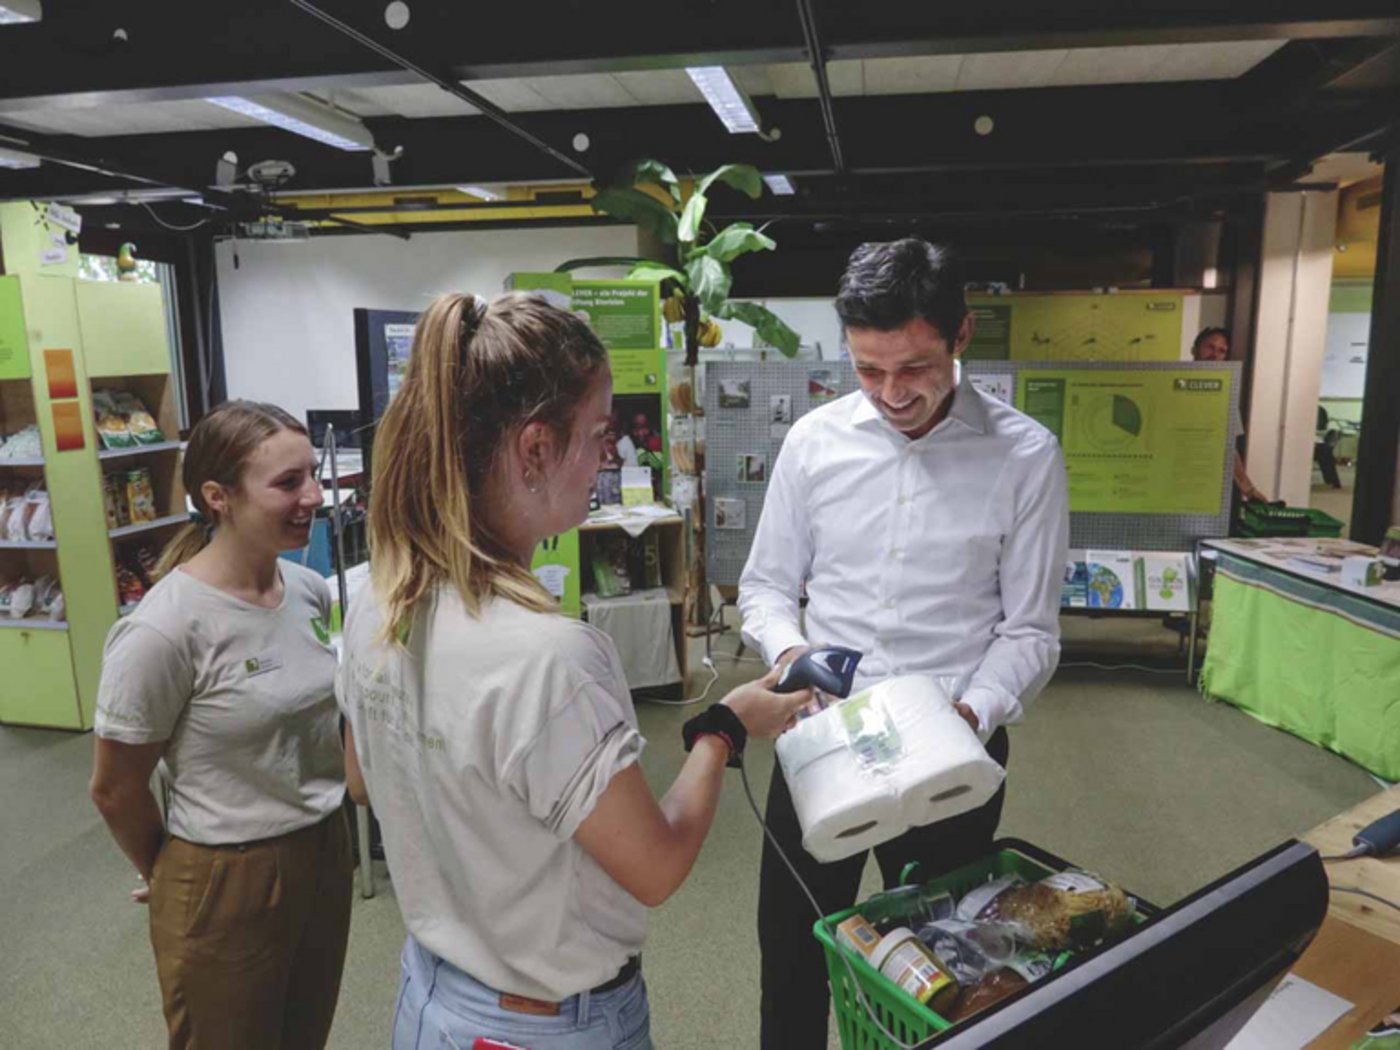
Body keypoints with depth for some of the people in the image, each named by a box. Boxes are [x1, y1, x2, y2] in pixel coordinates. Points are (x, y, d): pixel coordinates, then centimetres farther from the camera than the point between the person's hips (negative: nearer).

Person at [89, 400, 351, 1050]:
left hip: (325, 853, 6)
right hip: (224, 881, -5)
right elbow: (115, 790, -11)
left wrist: (316, 837, 15)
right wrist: (166, 875, 4)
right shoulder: (163, 630, -23)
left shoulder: (311, 590, -4)